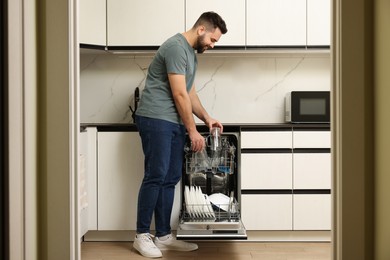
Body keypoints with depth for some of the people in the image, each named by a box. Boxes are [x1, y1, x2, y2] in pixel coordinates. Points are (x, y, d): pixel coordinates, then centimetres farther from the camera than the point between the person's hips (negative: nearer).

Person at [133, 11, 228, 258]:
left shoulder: (192, 54, 18)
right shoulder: (176, 47, -13)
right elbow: (179, 95, -15)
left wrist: (207, 118, 13)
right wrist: (193, 131, -10)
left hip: (174, 123, 10)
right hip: (156, 120, -9)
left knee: (170, 179, 7)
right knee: (156, 177, -8)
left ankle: (164, 236, 12)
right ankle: (142, 236, 2)